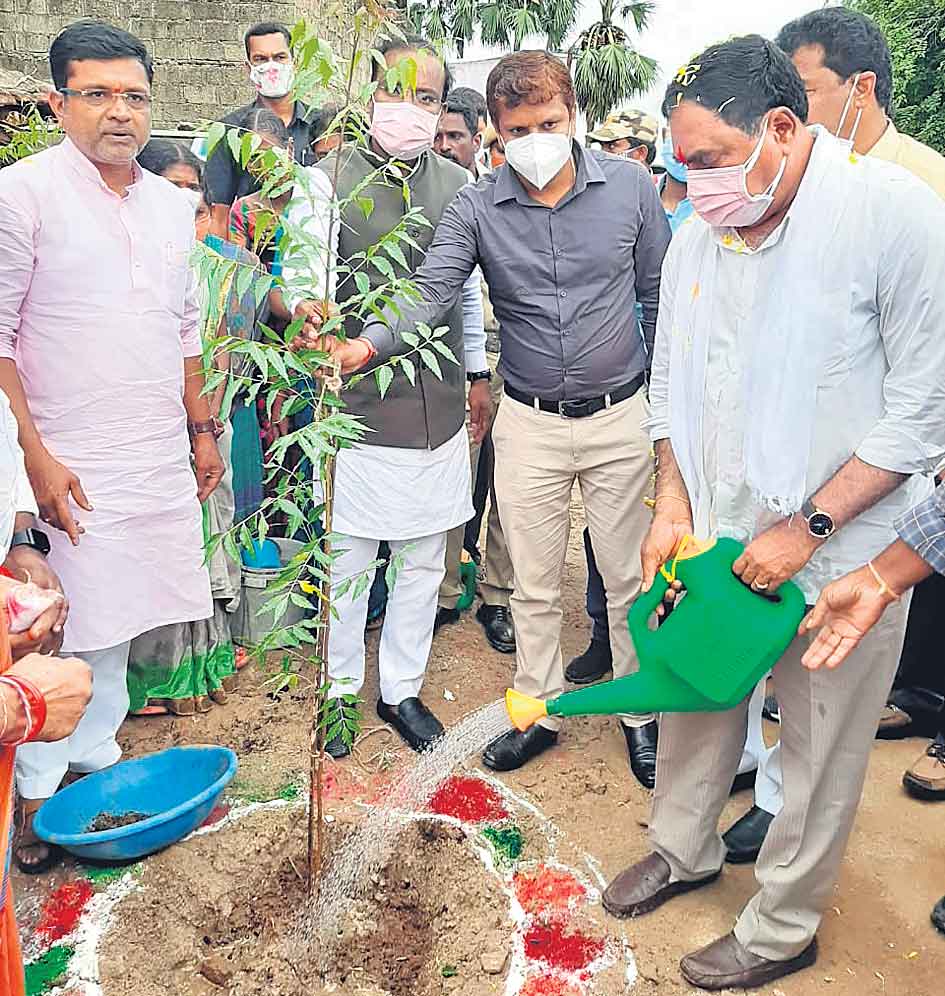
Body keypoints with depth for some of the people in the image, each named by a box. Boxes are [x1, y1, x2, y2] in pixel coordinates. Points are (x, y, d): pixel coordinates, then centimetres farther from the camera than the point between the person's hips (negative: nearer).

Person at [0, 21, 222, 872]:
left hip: (162, 463, 6)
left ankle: (94, 764, 30)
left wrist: (202, 428, 15)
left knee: (118, 627, 14)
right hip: (74, 467, -5)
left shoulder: (172, 203, 11)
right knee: (68, 634, 0)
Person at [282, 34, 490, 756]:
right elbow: (304, 265, -18)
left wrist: (478, 375, 16)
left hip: (438, 405, 4)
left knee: (424, 559, 13)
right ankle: (339, 690, 28)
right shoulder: (329, 179, -3)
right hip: (359, 404, -4)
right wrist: (307, 306, -41)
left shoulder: (457, 184, 9)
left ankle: (401, 689, 31)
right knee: (348, 560, 5)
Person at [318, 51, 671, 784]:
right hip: (529, 423, 1)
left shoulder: (630, 186, -3)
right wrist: (367, 344, -35)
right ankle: (540, 711, 31)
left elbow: (659, 292, 4)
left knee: (629, 578, 11)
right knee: (536, 584, 12)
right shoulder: (476, 210, -4)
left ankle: (641, 713, 31)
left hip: (620, 416, 0)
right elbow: (428, 294, -15)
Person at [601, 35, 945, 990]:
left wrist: (807, 526, -17)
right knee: (695, 697, 20)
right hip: (716, 533, 5)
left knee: (819, 751, 10)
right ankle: (682, 850, 46)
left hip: (838, 552, -5)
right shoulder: (695, 235, 2)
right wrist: (673, 503, 2)